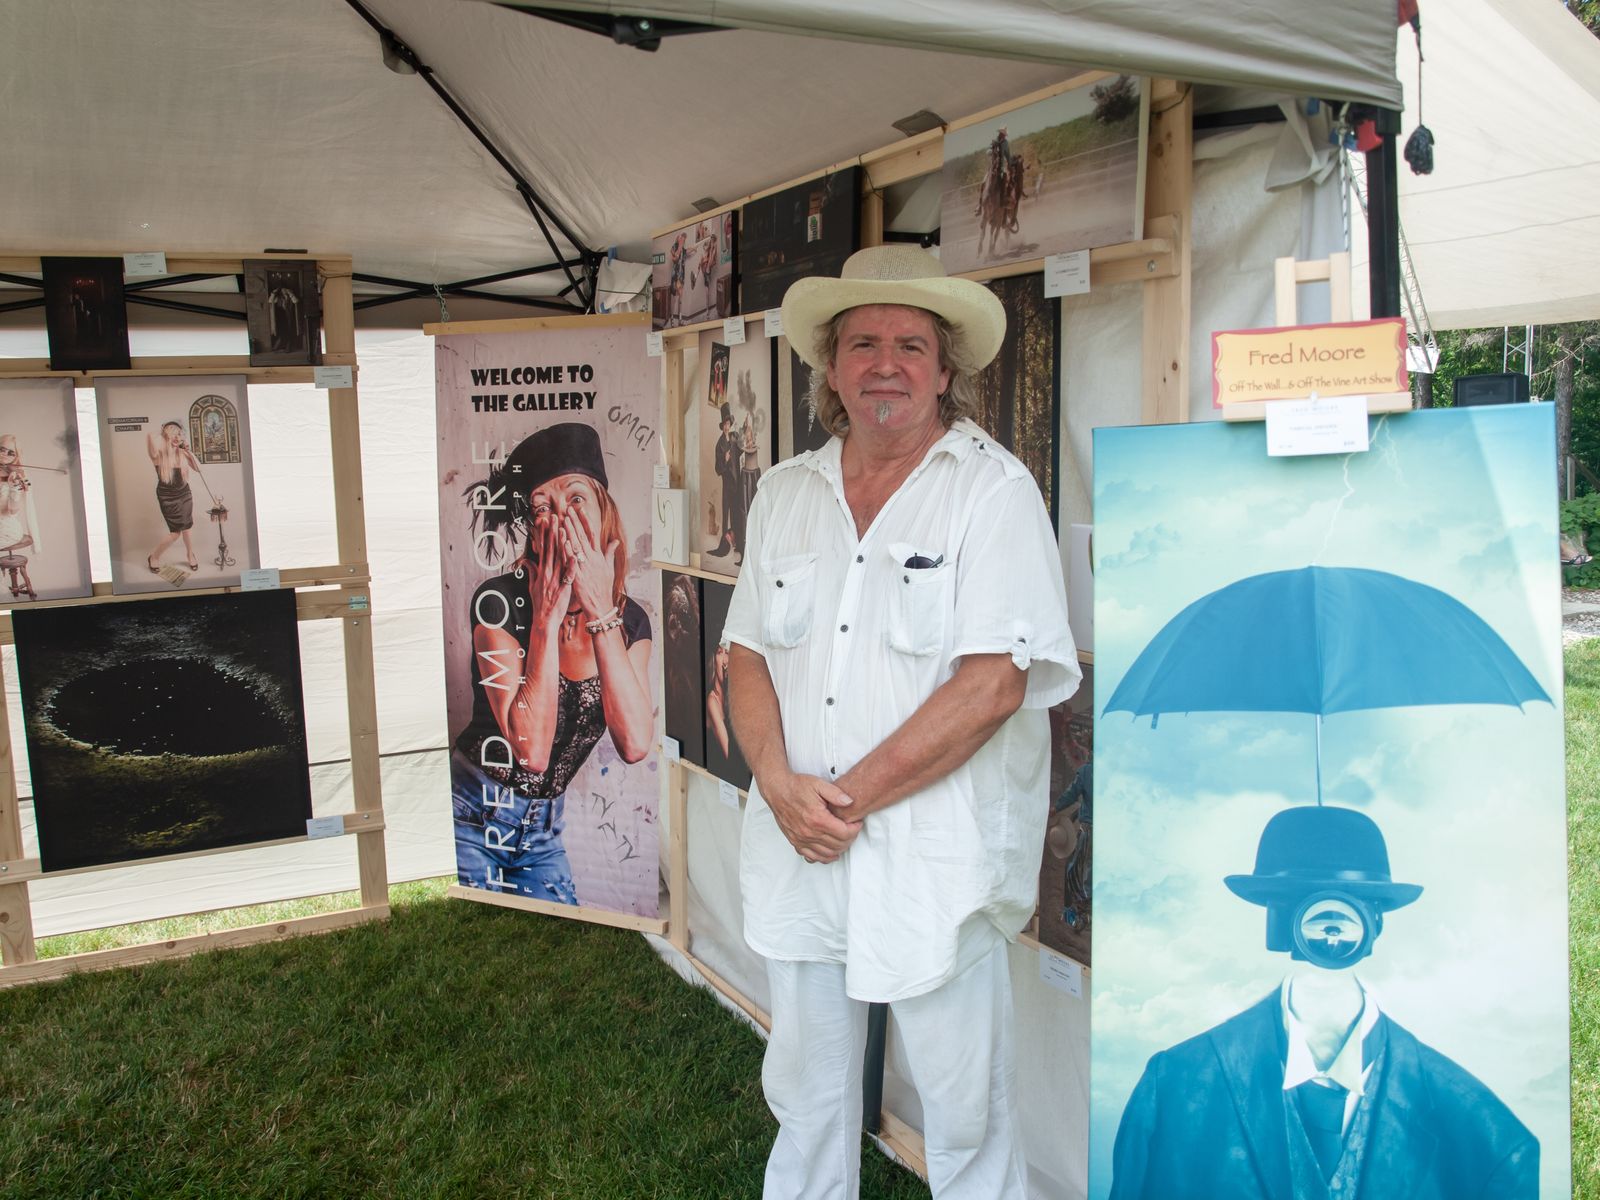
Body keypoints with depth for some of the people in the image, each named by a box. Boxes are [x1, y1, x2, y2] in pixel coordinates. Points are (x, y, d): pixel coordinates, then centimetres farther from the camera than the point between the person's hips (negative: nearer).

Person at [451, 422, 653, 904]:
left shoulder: (629, 619, -4)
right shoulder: (500, 601, -18)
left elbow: (635, 744, -21)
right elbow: (532, 750, -28)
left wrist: (600, 610, -21)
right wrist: (548, 615, -26)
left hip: (544, 831, 5)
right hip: (470, 816, -4)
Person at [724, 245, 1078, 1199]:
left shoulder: (995, 490, -9)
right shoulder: (785, 493, 8)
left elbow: (993, 684, -17)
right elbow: (749, 651, 8)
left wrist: (852, 795, -16)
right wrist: (781, 782, -9)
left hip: (935, 860, -4)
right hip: (799, 848, 5)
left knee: (966, 1114, 11)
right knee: (806, 1095, 21)